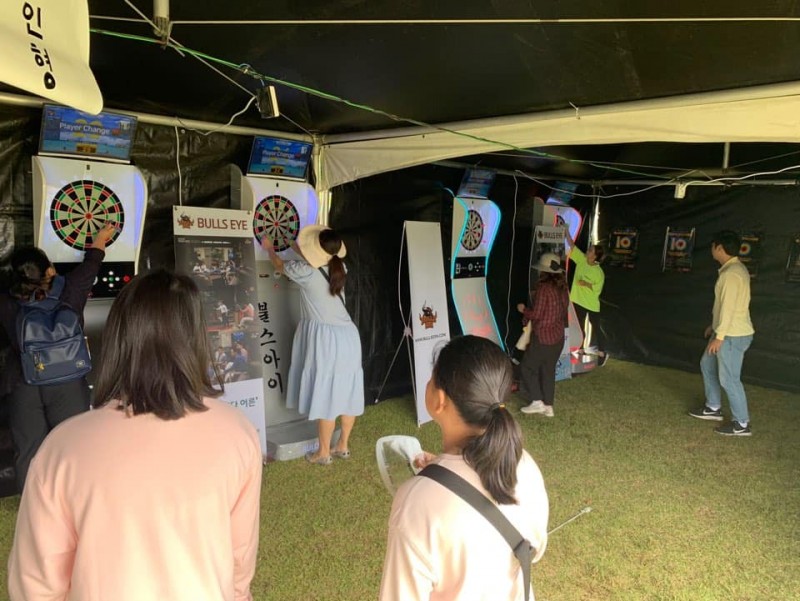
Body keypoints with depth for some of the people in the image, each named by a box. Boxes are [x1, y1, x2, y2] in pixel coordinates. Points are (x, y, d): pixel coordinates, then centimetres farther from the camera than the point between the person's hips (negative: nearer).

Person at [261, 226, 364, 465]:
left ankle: (323, 453, 12)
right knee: (346, 392, 11)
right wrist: (303, 250, 43)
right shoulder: (339, 268, 4)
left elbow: (280, 265, 10)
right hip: (348, 335, 7)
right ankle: (343, 446, 24)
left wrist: (269, 248, 30)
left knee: (325, 394, 1)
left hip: (324, 338, -7)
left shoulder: (305, 271, -12)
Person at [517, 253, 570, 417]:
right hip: (558, 336, 7)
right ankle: (548, 406, 18)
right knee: (548, 369, 14)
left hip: (543, 337, -7)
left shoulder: (543, 288, -18)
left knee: (527, 367, 7)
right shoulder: (562, 287, 4)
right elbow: (564, 310, 12)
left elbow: (536, 314, -17)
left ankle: (537, 401, 7)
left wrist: (523, 310, 1)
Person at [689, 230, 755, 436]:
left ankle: (741, 424, 10)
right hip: (727, 331, 11)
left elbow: (729, 307, -23)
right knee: (707, 365, 21)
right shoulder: (733, 269, 11)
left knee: (728, 379, -2)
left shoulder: (731, 273, -22)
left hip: (733, 335, -11)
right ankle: (713, 408, 33)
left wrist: (719, 336, -20)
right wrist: (714, 326, 24)